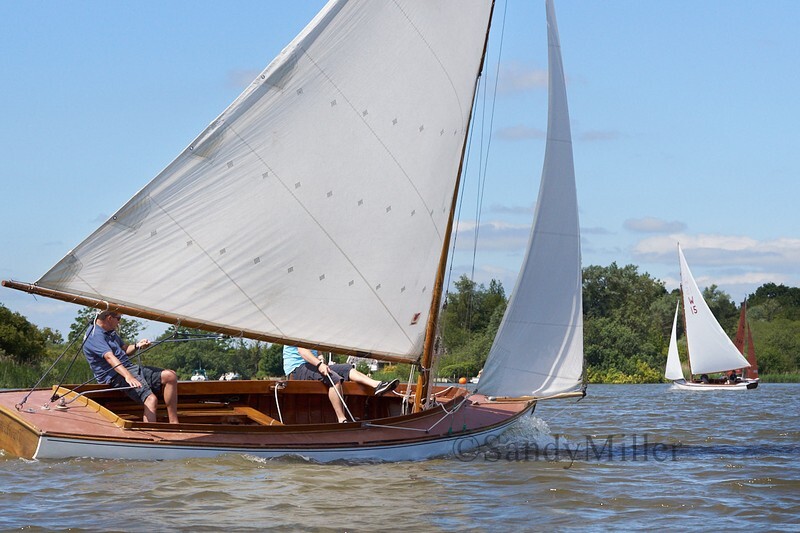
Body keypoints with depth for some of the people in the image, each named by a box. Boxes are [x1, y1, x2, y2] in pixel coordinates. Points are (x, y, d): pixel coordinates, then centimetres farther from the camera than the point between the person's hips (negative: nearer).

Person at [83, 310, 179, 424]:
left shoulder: (111, 332, 20)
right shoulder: (94, 336, -14)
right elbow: (109, 357, -29)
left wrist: (137, 346, 6)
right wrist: (128, 376, -42)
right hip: (117, 376, -10)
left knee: (170, 376, -1)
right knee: (151, 400, -29)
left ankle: (174, 423, -4)